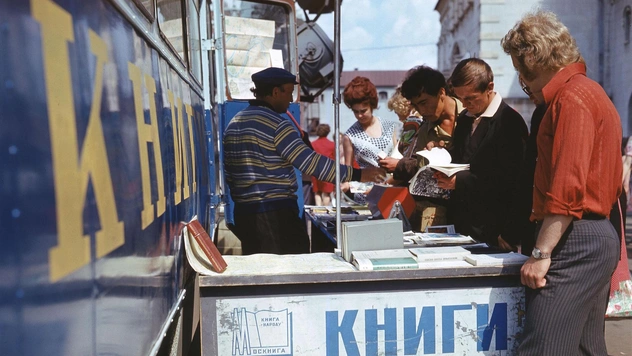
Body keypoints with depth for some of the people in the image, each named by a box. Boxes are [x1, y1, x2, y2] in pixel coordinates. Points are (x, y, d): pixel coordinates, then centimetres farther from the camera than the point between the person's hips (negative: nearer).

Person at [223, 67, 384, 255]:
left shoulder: (233, 123, 13)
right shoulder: (275, 124, -13)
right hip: (276, 214, -9)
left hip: (243, 212, 9)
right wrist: (357, 175, -15)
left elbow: (229, 173, 17)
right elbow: (311, 162, -19)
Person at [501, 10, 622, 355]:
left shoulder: (572, 98, -11)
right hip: (598, 236, 11)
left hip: (574, 240, -11)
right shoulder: (590, 92, 20)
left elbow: (567, 187, -20)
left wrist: (540, 253, -19)